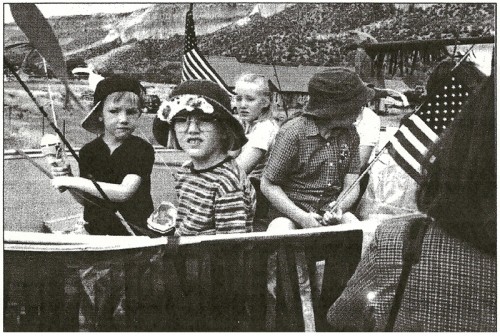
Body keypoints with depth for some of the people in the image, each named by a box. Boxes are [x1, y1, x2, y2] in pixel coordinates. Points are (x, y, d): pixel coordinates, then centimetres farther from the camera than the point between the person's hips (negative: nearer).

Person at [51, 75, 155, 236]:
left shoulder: (143, 150, -10)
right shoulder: (88, 151, 1)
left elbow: (124, 193, -22)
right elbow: (84, 200, 10)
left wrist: (73, 182, -19)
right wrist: (66, 179, -9)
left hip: (135, 233, -3)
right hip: (95, 230, 3)